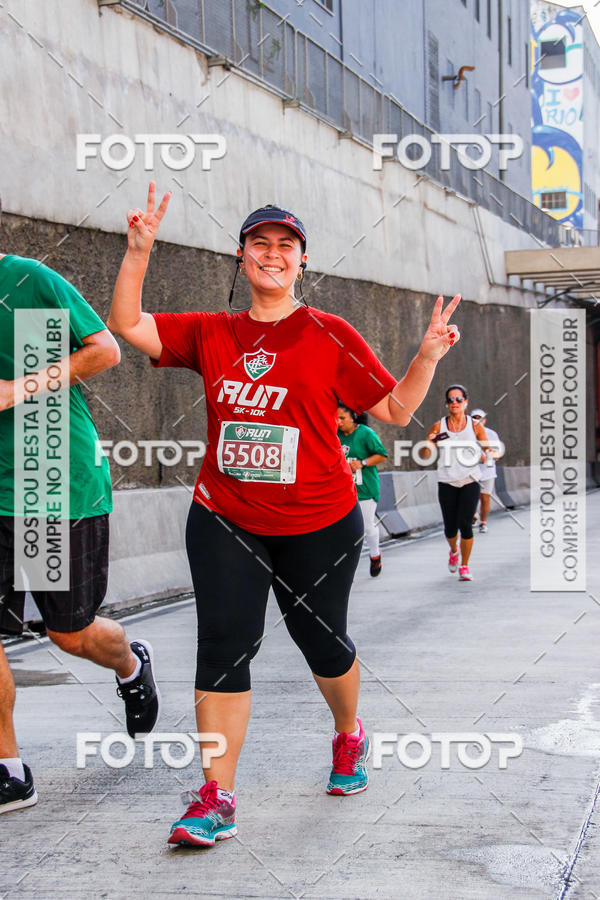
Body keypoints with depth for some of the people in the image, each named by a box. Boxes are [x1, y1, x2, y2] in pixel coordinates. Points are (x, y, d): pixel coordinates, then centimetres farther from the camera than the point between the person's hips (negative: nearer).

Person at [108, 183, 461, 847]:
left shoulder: (331, 336, -1)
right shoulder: (211, 334, 6)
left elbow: (395, 409, 1)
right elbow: (126, 324, 2)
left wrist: (428, 357, -15)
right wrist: (138, 251, -8)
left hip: (318, 524, -1)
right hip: (224, 520, 2)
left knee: (321, 642, 12)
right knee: (223, 644, -7)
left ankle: (350, 736, 43)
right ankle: (216, 799, -2)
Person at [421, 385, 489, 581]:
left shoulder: (475, 427, 2)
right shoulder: (439, 427, 3)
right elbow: (424, 455, 2)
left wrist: (485, 456, -15)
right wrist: (428, 444, -20)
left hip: (470, 482, -1)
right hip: (447, 482, 1)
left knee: (465, 524, -13)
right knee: (450, 527, 2)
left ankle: (464, 566, 3)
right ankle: (454, 551, 37)